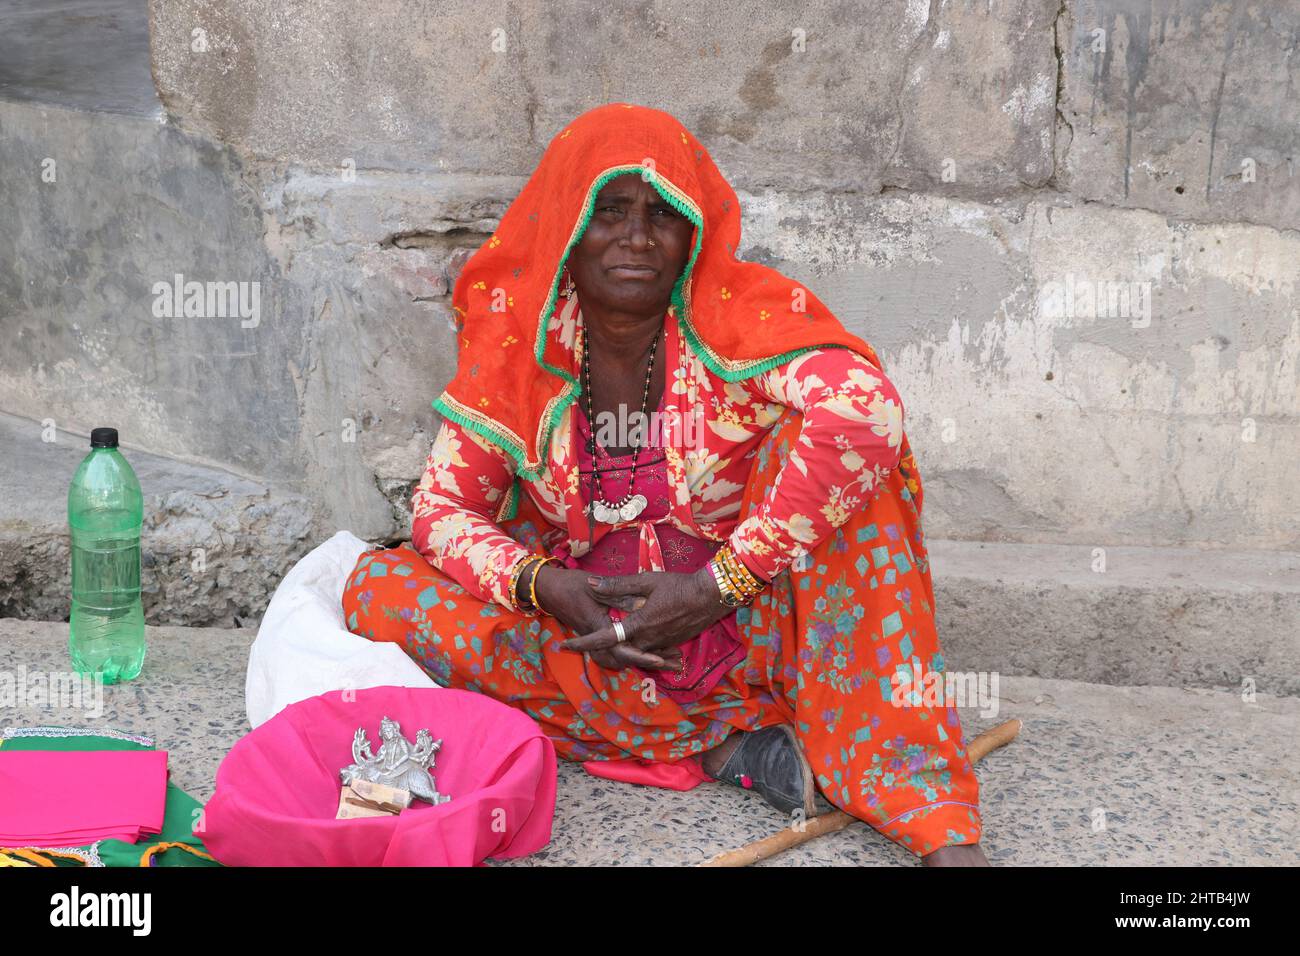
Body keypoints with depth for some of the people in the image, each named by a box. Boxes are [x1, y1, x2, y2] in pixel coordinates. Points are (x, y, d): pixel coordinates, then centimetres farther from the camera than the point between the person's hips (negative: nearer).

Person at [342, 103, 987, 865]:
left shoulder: (741, 311, -12)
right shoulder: (514, 346, -3)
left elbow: (868, 409, -31)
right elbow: (441, 508, 0)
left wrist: (718, 585, -30)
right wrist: (542, 585, -21)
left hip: (749, 629, -3)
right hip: (594, 648, 3)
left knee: (833, 433, -26)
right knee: (378, 589, -16)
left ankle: (935, 818, -27)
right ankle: (727, 745, -19)